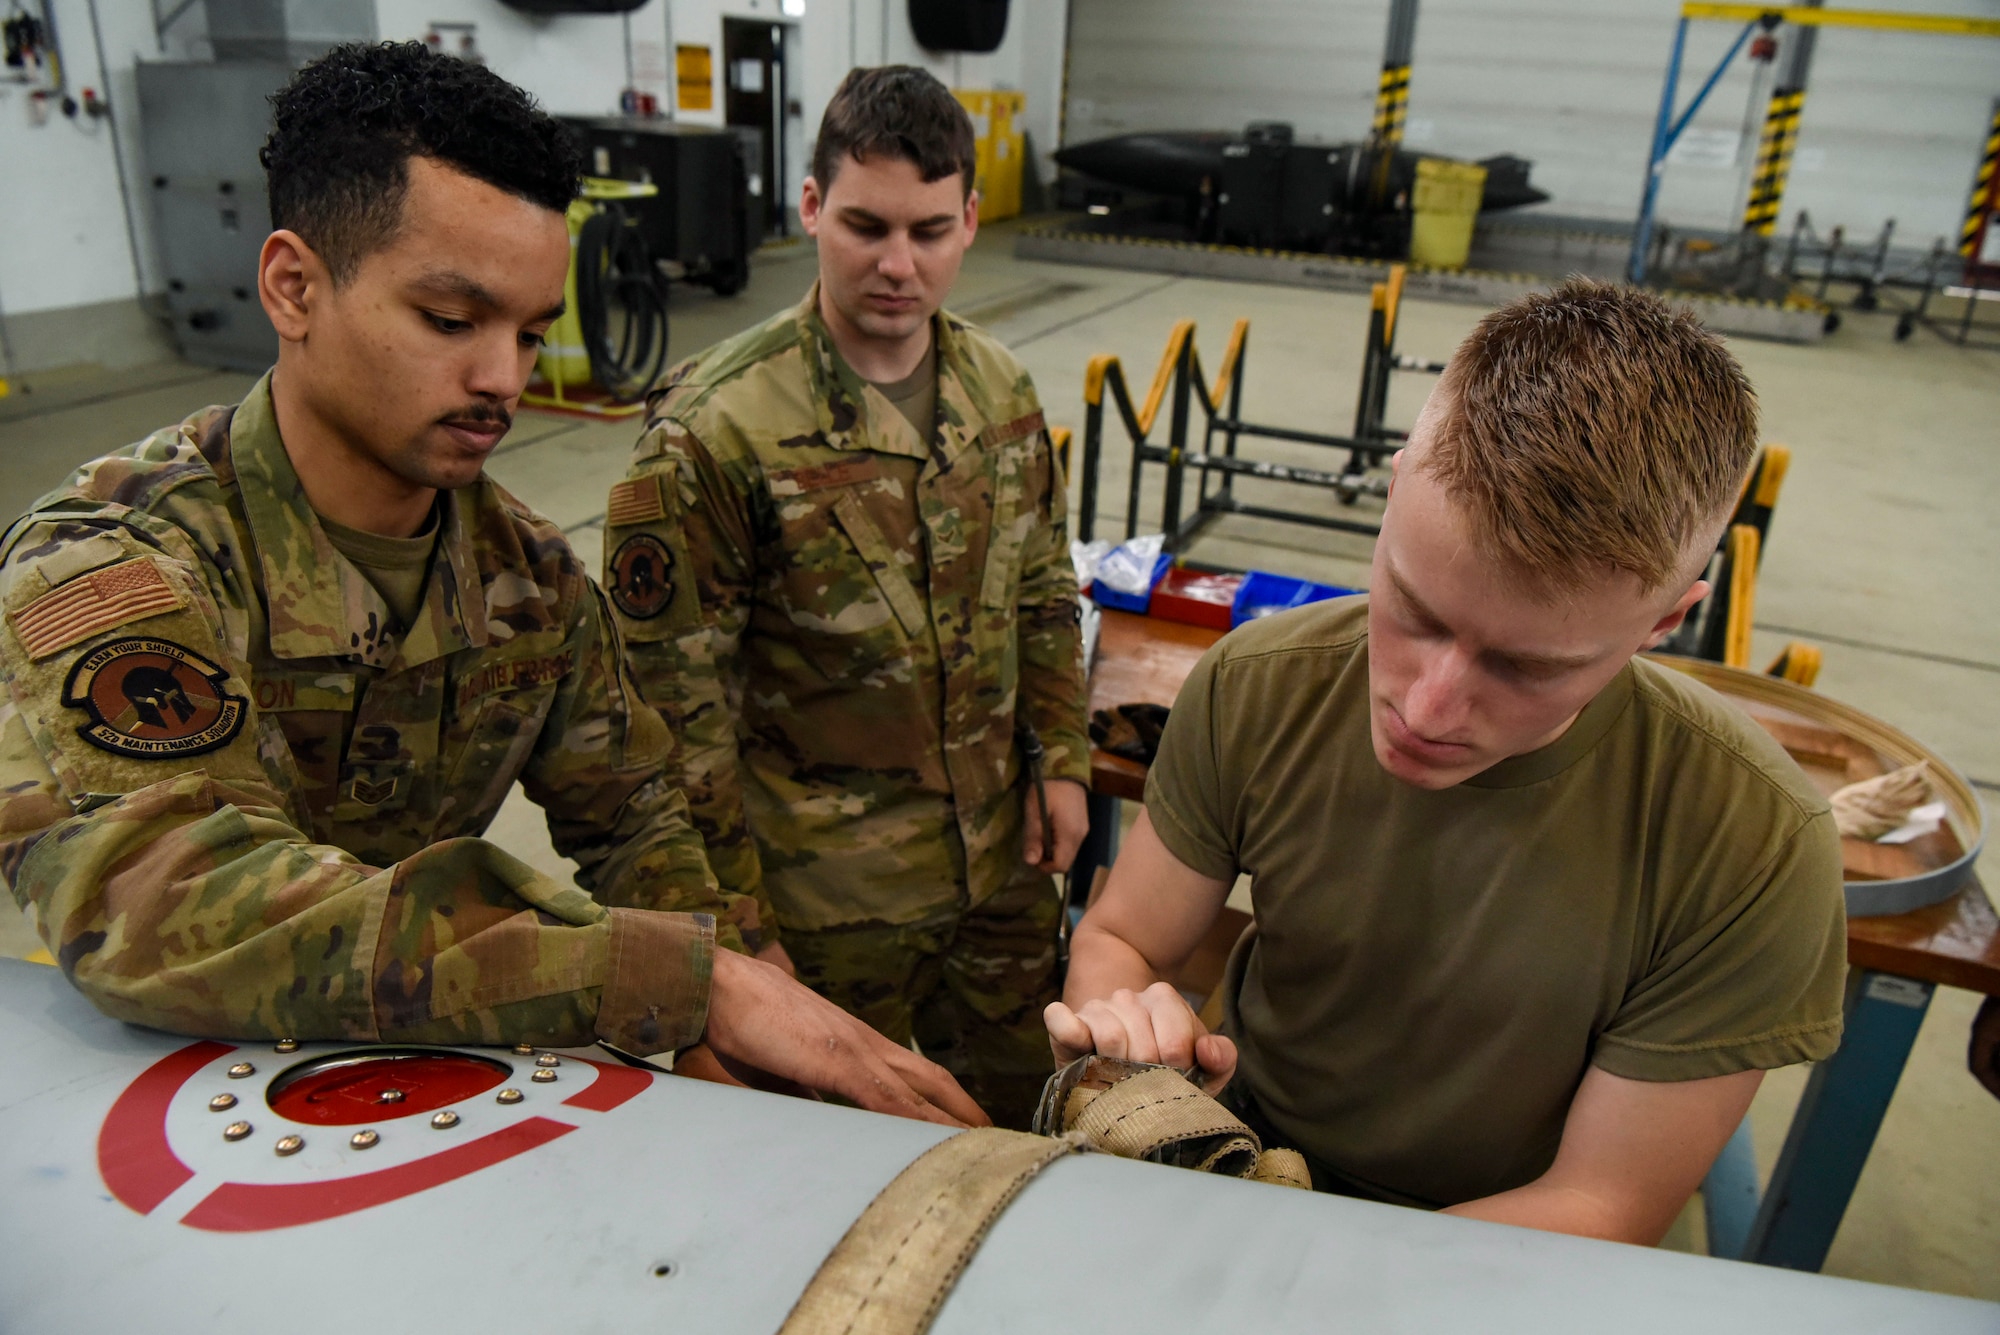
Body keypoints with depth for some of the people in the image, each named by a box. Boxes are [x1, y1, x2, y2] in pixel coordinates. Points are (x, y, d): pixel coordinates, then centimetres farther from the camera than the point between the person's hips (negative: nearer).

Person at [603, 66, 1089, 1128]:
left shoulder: (1000, 390, 1)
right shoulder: (712, 431, -18)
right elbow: (675, 699, -14)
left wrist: (1061, 759, 6)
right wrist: (731, 918, -12)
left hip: (1003, 855, 6)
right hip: (830, 895, -5)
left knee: (1023, 1112, 22)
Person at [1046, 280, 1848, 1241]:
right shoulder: (1253, 691, -16)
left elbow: (1601, 1210, -15)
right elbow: (1118, 940, -4)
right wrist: (1117, 1027, -26)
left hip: (1498, 1252, -2)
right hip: (1250, 1153, 2)